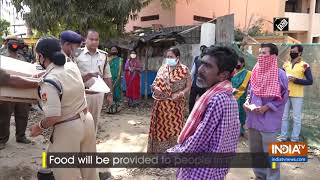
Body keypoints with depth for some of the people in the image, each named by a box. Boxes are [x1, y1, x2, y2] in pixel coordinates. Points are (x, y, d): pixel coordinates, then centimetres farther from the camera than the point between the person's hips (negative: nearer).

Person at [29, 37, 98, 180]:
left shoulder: (48, 82, -23)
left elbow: (53, 117, -25)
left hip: (68, 129, -7)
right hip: (87, 120, 7)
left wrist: (39, 127, -5)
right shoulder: (72, 68, -2)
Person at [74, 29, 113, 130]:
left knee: (95, 121, 14)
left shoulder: (103, 56, 5)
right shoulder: (77, 54, -5)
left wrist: (109, 94, 8)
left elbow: (107, 77, 9)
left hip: (98, 93, 3)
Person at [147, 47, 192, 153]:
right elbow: (156, 83, 13)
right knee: (160, 128, 12)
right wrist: (154, 88, -9)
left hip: (175, 106, -4)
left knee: (174, 128, 3)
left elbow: (188, 87, -5)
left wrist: (179, 94, -21)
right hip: (160, 104, 4)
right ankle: (159, 149, 28)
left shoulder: (184, 70, -6)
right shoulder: (162, 68, 7)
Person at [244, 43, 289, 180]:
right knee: (255, 150, 17)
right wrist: (247, 101, 0)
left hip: (269, 120, -6)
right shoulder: (256, 71, 8)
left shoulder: (279, 74, -11)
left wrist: (266, 108, -18)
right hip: (253, 118, 7)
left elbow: (283, 97, -10)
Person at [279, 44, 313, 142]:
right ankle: (283, 137, 20)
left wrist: (295, 80, -20)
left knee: (296, 118, 4)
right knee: (284, 116, 9)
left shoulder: (305, 65, -5)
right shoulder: (286, 64, 9)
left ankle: (294, 139, 14)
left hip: (297, 96, -4)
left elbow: (310, 81, -10)